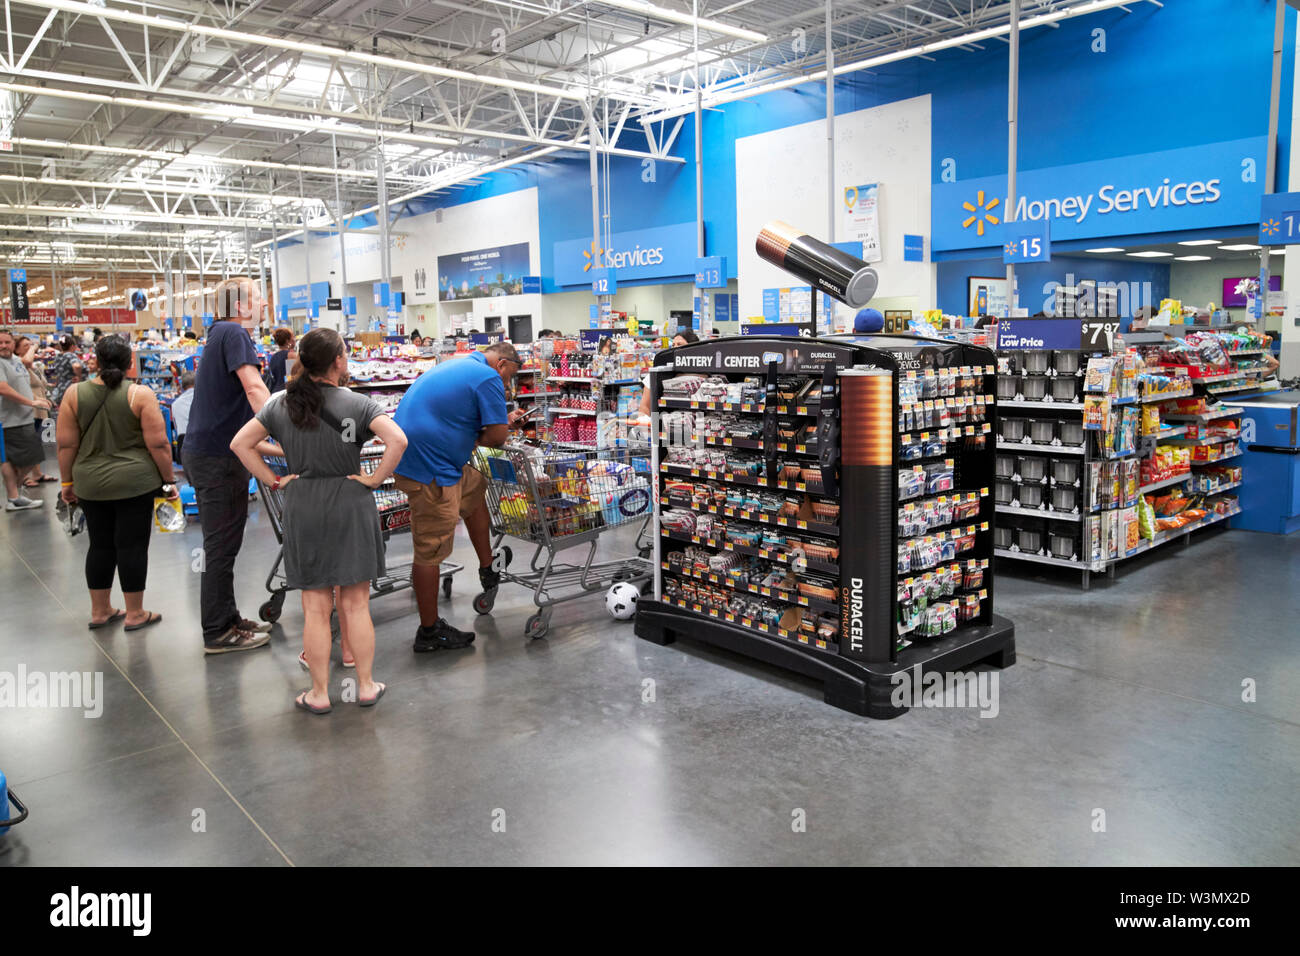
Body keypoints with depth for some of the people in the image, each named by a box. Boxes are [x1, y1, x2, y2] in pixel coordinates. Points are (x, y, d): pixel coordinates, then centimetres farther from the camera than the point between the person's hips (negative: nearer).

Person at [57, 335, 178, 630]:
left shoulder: (74, 394, 0)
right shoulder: (141, 395, -10)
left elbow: (66, 445, 2)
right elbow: (158, 443, -11)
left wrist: (68, 482, 11)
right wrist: (169, 480, -2)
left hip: (90, 484, 4)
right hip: (135, 483, -4)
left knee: (100, 545, 14)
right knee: (132, 545, 3)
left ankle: (100, 611, 24)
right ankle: (135, 614, 11)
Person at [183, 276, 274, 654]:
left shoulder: (222, 334, 18)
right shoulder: (233, 333, -13)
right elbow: (254, 388, -26)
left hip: (206, 452, 10)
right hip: (218, 457, -10)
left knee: (221, 543, 18)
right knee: (222, 546, -2)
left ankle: (227, 619, 29)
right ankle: (218, 633, 8)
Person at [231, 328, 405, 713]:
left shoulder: (280, 404, 3)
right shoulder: (357, 403, -8)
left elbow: (240, 443, 5)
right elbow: (398, 440, -21)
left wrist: (273, 480, 5)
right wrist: (375, 479, -11)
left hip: (303, 510, 2)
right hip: (351, 507, -2)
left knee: (315, 608, 8)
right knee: (355, 604, 8)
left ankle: (319, 693, 16)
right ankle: (366, 686, 17)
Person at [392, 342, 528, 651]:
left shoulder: (456, 366, 19)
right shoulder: (489, 377, -10)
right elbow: (497, 437, -14)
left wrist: (503, 420, 20)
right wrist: (477, 438, 6)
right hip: (430, 470, -10)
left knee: (475, 488, 28)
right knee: (431, 549, -1)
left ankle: (488, 569, 36)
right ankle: (429, 632, 10)